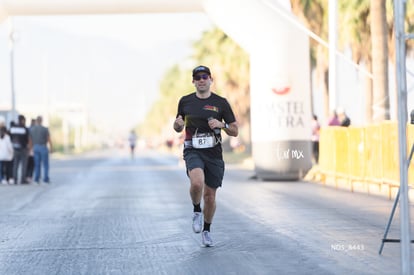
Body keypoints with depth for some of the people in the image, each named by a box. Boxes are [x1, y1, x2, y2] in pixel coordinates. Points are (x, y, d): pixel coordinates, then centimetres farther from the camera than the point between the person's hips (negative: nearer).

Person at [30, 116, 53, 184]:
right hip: (43, 147, -4)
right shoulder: (45, 129, -10)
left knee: (37, 164, 9)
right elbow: (49, 139, -6)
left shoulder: (31, 129, 2)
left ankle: (37, 179, 4)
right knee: (45, 164, 3)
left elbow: (30, 140, 5)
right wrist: (51, 147, 6)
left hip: (35, 147, 4)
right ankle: (46, 179, 0)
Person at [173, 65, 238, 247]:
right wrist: (178, 124, -6)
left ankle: (206, 230, 28)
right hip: (193, 151, -1)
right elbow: (178, 128, 18)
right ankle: (196, 211, 0)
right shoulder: (185, 101, 6)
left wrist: (222, 125, -15)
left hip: (214, 152, 1)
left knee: (210, 196, 5)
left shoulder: (221, 103, 3)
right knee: (197, 182, -30)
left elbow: (235, 131, 5)